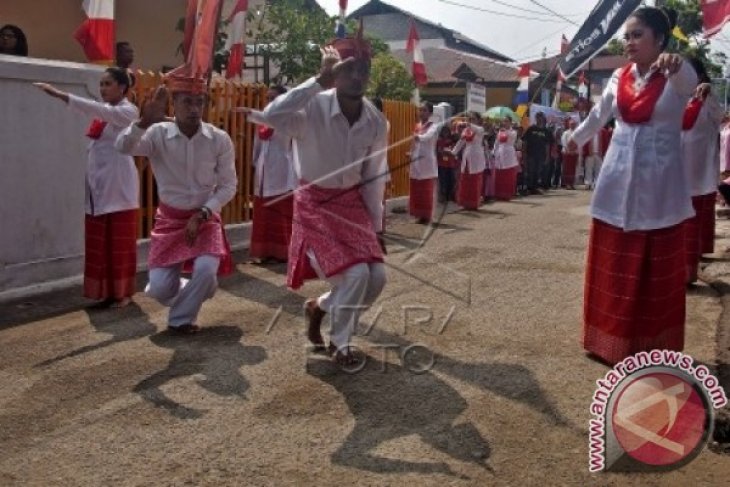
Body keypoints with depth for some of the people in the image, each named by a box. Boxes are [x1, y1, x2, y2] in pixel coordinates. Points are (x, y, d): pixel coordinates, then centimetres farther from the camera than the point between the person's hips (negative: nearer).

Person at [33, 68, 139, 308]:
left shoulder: (128, 111, -8)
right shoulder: (103, 111, 15)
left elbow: (97, 110, -25)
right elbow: (95, 144, 17)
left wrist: (59, 94, -31)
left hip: (118, 186, -7)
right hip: (97, 185, 7)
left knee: (120, 242, 0)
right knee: (98, 243, 9)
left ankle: (123, 292, 11)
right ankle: (106, 291, 18)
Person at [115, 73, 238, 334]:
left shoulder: (219, 139, -11)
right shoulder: (158, 134, -12)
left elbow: (228, 185, -6)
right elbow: (123, 147, -29)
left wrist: (202, 214, -16)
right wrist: (145, 121, -46)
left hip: (205, 218, 0)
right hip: (169, 219, 0)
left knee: (206, 270, -25)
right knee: (159, 288, -4)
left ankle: (181, 319, 4)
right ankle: (191, 296, 33)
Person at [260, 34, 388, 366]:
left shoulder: (377, 123, -7)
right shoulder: (314, 108, -22)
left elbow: (374, 179, 3)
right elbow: (272, 116, -44)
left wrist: (376, 227, 7)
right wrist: (320, 80, -40)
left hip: (352, 203, 6)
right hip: (315, 204, -5)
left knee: (377, 277, -2)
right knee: (356, 274, -17)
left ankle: (320, 307, 28)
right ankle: (340, 344, 11)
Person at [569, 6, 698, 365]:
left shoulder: (677, 76, -7)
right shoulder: (619, 77, 6)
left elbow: (688, 83, -32)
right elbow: (598, 115, 23)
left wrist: (674, 65, -55)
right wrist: (575, 140, 39)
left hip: (659, 185, -4)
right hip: (618, 182, 4)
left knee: (657, 273, 4)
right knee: (613, 269, 8)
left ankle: (654, 350, 13)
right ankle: (610, 339, 20)